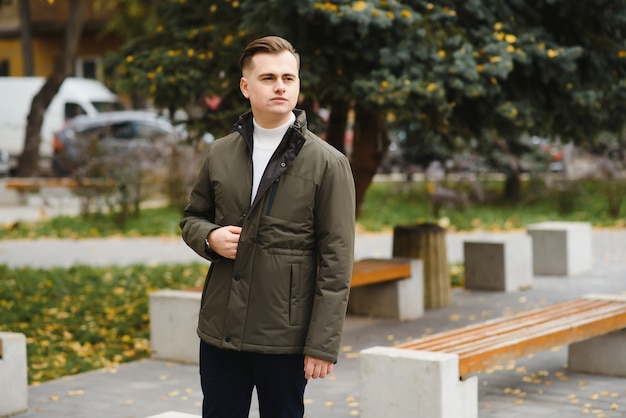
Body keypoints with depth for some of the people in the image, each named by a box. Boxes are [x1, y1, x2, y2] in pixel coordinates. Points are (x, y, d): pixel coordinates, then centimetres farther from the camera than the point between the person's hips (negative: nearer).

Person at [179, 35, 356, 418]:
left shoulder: (328, 163, -5)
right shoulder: (220, 154, 7)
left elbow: (336, 262, -8)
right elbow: (192, 217, 20)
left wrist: (323, 344, -12)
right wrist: (211, 237, -5)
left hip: (284, 339, -4)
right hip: (221, 329, 4)